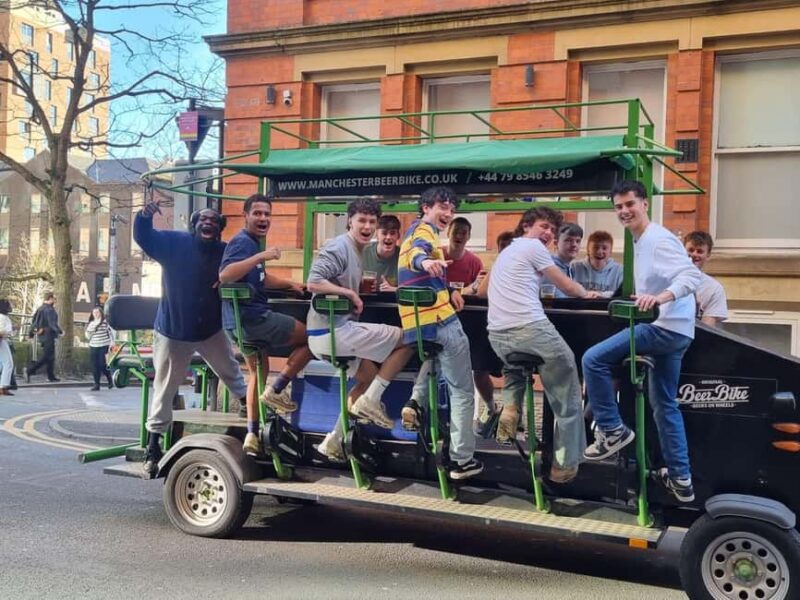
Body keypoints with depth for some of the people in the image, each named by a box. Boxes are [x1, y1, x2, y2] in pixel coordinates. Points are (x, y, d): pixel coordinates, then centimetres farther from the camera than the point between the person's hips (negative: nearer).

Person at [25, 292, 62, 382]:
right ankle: (29, 370, -15)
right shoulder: (50, 309, -15)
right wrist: (60, 331, -7)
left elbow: (33, 321, 16)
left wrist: (31, 333, 19)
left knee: (50, 357, 15)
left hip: (41, 335, 10)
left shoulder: (40, 309, 13)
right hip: (48, 335, -10)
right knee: (46, 357, -7)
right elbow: (52, 324, -19)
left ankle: (51, 376, 18)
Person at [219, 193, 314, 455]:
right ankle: (276, 390, 0)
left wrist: (289, 284, 22)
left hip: (247, 320, 11)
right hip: (252, 317, -11)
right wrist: (260, 256, -35)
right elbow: (225, 274, -30)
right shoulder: (242, 242, -13)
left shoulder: (253, 242, 20)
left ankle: (252, 434, 20)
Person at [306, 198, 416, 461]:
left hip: (332, 331, 10)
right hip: (332, 330, -10)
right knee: (407, 339, -6)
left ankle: (334, 440, 27)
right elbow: (313, 282, -25)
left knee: (368, 376, 26)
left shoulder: (356, 250, 16)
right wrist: (351, 293, -18)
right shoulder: (339, 247, -14)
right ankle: (370, 400, -2)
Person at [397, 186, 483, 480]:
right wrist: (425, 262, -53)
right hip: (439, 320, -8)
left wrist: (449, 290, 17)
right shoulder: (425, 230, -7)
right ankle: (463, 460, 1)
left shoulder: (414, 230, 22)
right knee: (462, 390, 0)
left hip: (415, 324, 8)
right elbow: (417, 251, -32)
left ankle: (415, 400, 14)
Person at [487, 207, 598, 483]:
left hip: (497, 334, 8)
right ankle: (566, 465, 6)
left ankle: (509, 409, 14)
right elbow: (567, 287, 7)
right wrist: (586, 293, 27)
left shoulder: (506, 251, 28)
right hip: (530, 329, -8)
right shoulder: (532, 246, 4)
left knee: (514, 364, 41)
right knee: (567, 399, 3)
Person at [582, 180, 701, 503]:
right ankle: (680, 479, 22)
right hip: (671, 331, 11)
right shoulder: (639, 242, 18)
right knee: (664, 404, 15)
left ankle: (612, 430, -3)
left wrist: (661, 297, -37)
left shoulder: (659, 239, -12)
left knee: (593, 359, -14)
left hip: (665, 327, -11)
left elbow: (691, 275, -24)